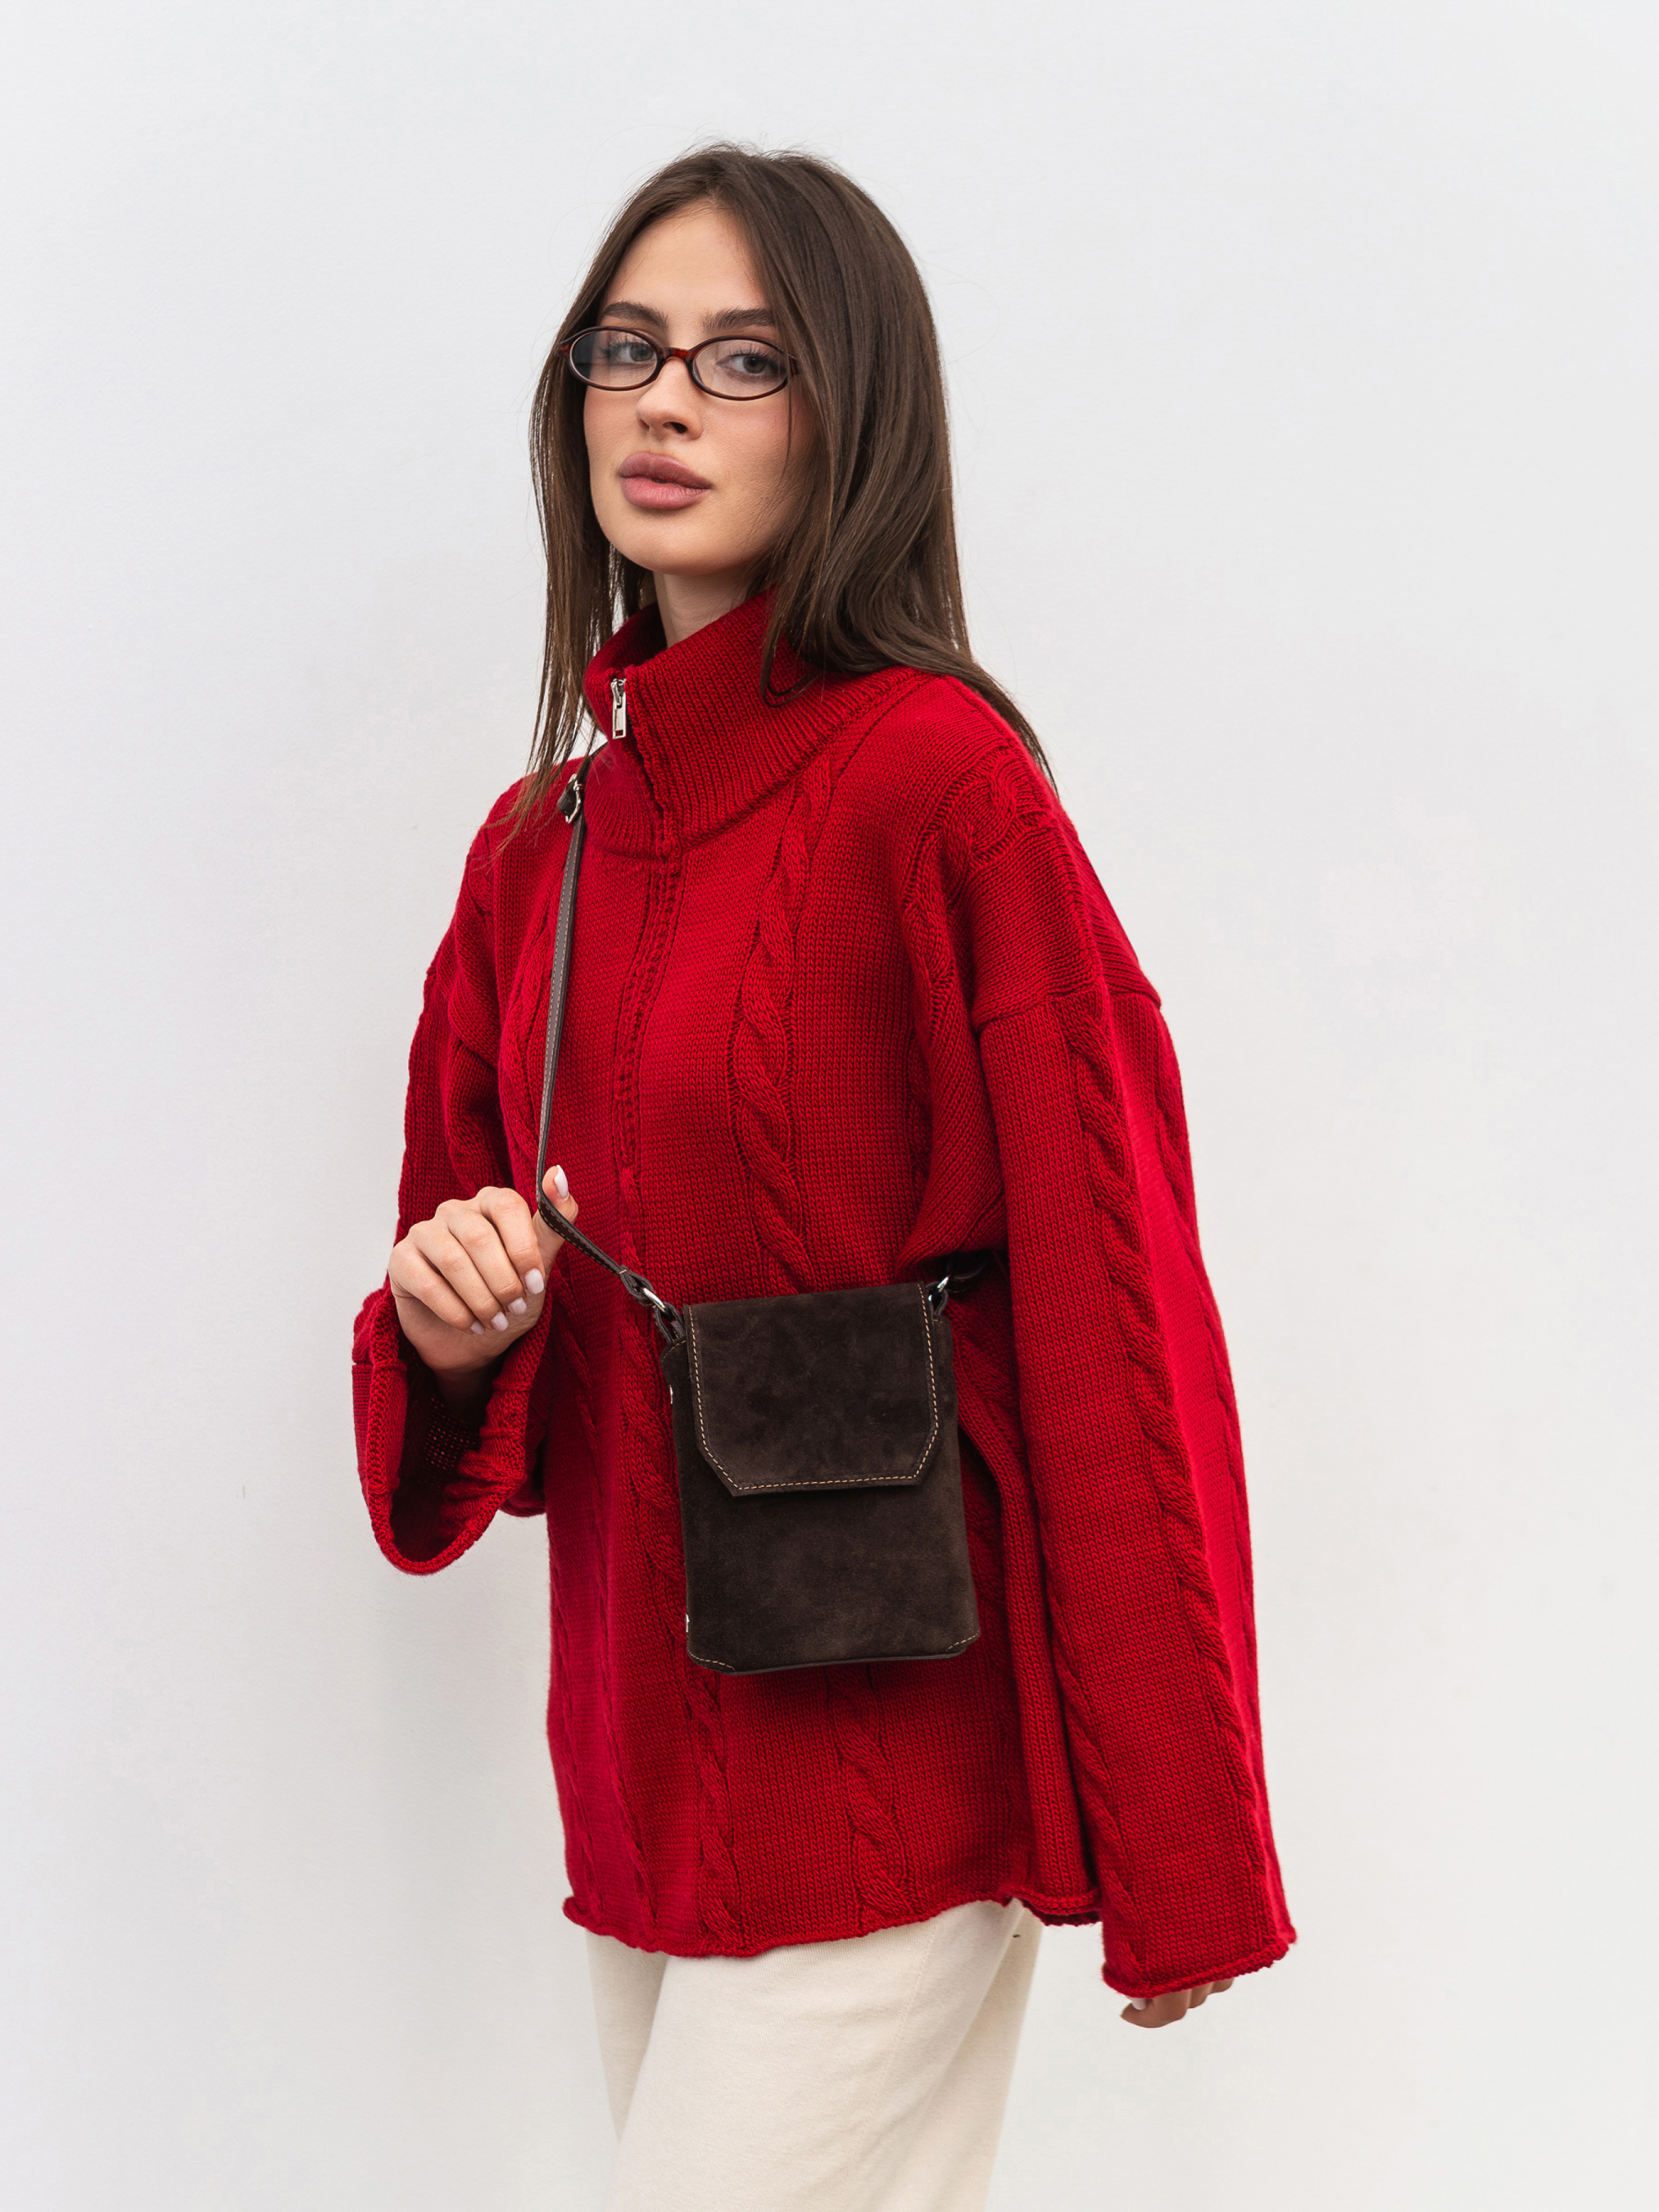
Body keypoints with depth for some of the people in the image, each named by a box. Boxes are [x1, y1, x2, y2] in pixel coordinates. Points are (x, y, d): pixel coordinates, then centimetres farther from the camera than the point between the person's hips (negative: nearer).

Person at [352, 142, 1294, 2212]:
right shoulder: (535, 841, 8)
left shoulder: (939, 779, -12)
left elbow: (1109, 1317, -13)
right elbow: (468, 1420, 15)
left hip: (880, 1750, -6)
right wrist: (443, 1319, -9)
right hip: (641, 1755, 7)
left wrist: (1177, 1862, -13)